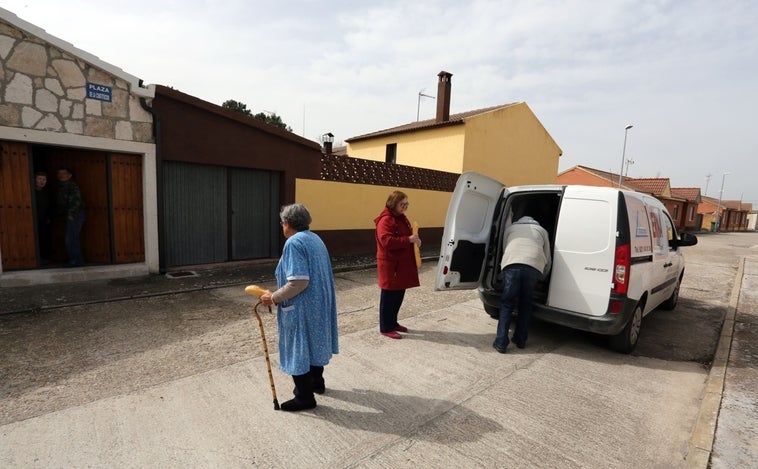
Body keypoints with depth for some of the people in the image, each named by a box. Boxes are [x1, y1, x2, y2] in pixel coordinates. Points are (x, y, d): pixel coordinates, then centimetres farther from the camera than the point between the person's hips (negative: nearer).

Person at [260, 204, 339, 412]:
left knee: (298, 349, 5)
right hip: (319, 303, 9)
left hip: (301, 307, -9)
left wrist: (274, 297, -15)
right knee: (314, 343, 23)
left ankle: (305, 397, 19)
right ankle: (317, 382, 40)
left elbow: (298, 282, -28)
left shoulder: (294, 243, -19)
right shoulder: (315, 239, 9)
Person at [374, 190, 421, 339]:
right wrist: (409, 239, -27)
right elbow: (387, 241, -27)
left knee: (399, 295, 15)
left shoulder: (401, 218, 15)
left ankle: (393, 323, 29)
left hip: (403, 264, 9)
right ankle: (385, 328, 10)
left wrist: (414, 239, 4)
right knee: (389, 297, -1)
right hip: (390, 265, -9)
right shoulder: (385, 220, -16)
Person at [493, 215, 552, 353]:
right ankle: (521, 340, 25)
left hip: (512, 265, -1)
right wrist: (541, 277, 43)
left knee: (506, 304, 8)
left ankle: (501, 343, 3)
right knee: (525, 304, 19)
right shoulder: (542, 230, 32)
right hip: (534, 267, 1)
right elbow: (547, 260, 29)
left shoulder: (510, 228, 32)